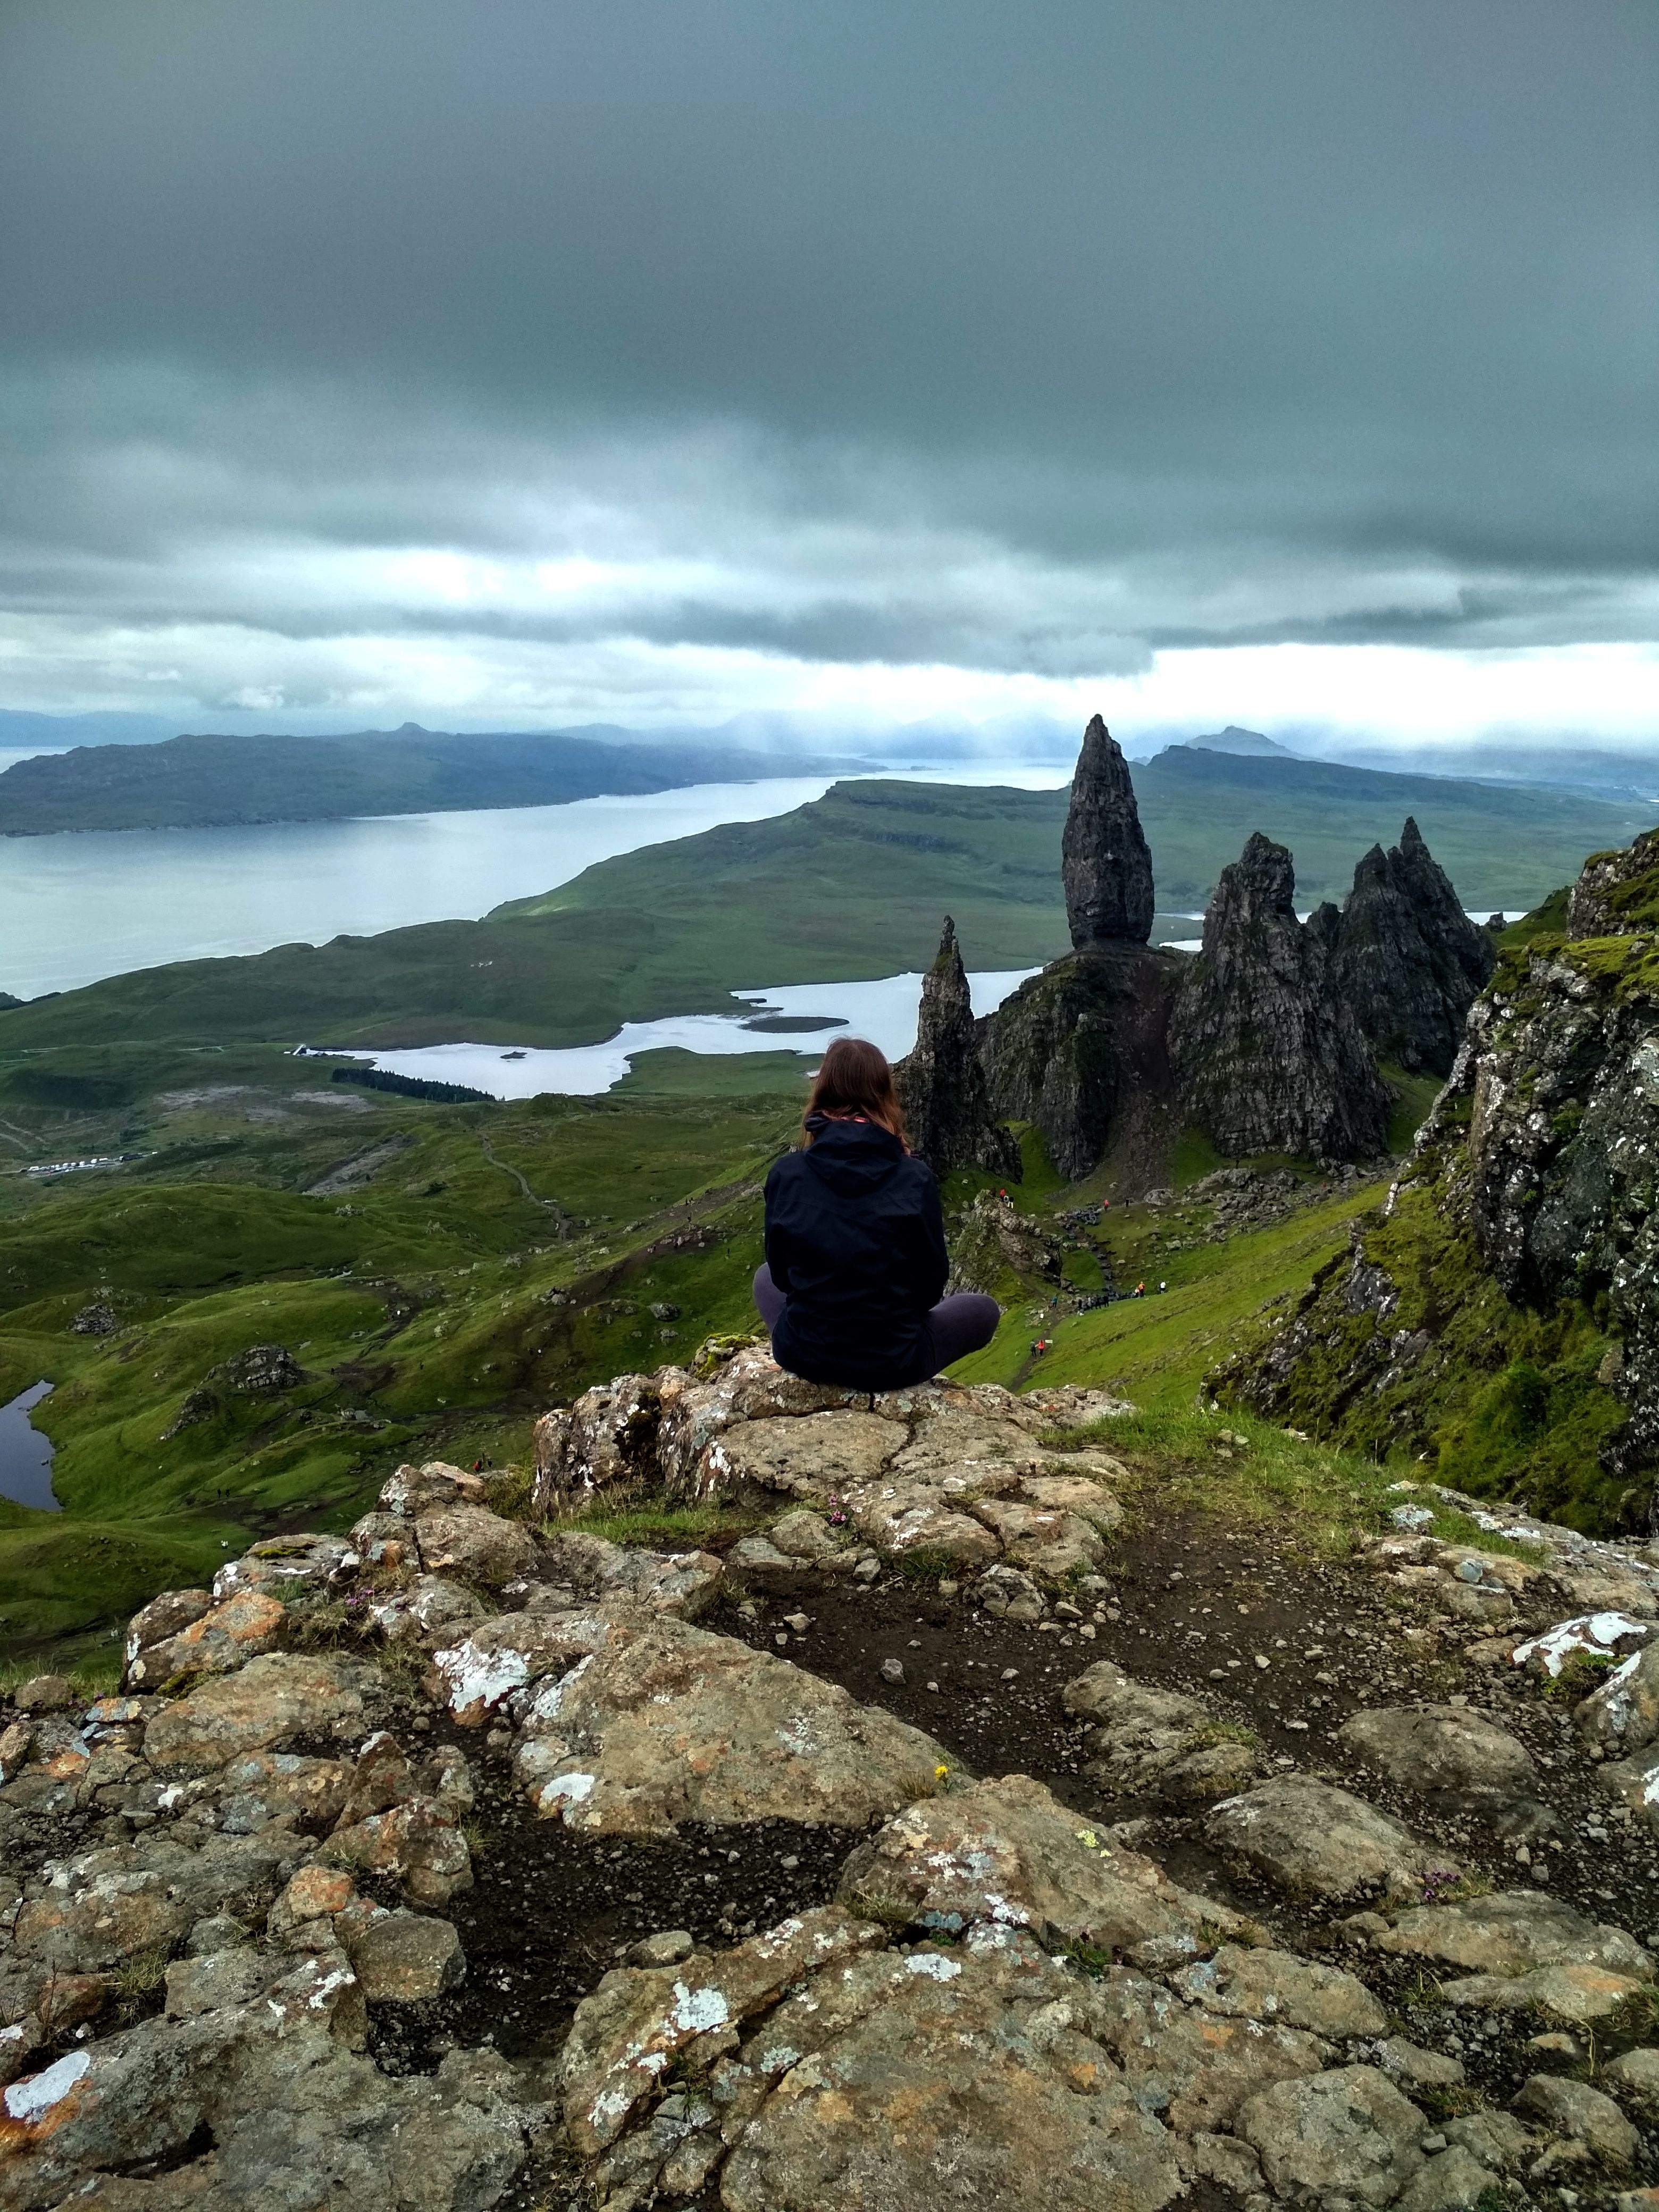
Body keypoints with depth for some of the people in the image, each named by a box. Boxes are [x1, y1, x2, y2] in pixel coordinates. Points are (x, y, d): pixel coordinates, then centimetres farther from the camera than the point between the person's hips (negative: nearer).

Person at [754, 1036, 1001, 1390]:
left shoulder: (785, 1174, -11)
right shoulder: (915, 1179, -16)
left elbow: (781, 1271, 2)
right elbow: (931, 1285, -6)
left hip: (802, 1358, 2)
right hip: (891, 1365, -2)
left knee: (765, 1279, 36)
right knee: (984, 1310, 25)